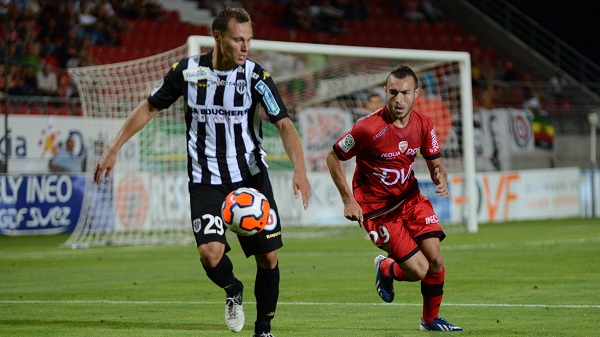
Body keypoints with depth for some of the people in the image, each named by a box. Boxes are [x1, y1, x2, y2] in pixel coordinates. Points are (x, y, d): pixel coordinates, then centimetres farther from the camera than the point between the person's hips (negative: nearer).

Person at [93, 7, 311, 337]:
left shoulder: (256, 75, -10)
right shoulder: (188, 71, -7)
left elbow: (284, 124, -17)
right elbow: (149, 107, 7)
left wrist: (300, 170, -33)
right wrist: (113, 149, 4)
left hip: (251, 174, 1)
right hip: (206, 181, -1)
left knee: (268, 257, -2)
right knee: (210, 252, -21)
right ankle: (232, 291, 13)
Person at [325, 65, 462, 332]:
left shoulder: (423, 125, -6)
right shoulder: (368, 128, -23)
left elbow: (435, 163, 5)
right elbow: (333, 157, -10)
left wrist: (441, 178, -19)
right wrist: (348, 200, -14)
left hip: (410, 199, 5)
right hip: (376, 208, -5)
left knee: (436, 260, -5)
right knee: (419, 270, -12)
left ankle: (430, 319, 21)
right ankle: (384, 269, 24)